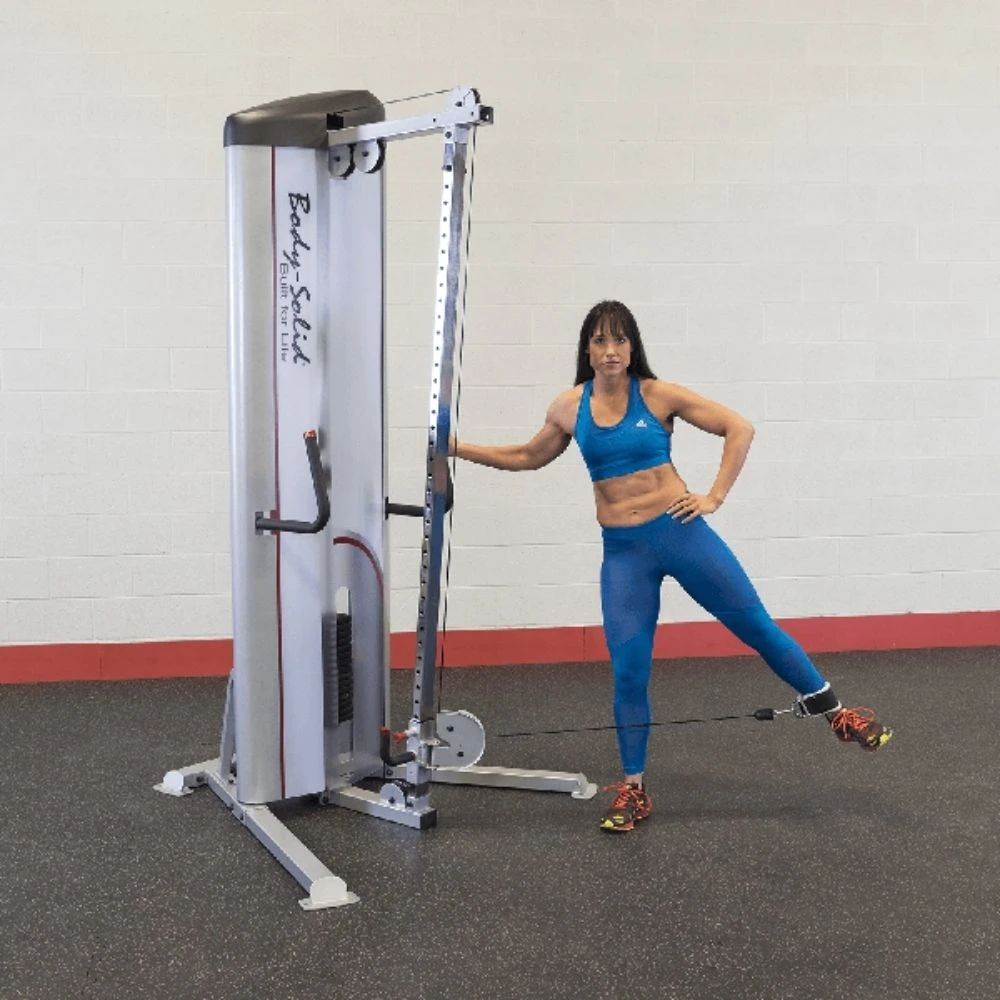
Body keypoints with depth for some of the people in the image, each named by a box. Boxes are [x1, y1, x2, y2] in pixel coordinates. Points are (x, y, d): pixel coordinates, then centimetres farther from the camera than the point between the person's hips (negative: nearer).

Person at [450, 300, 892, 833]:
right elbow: (529, 457, 20)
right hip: (622, 551, 2)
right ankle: (633, 788, 16)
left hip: (678, 531, -2)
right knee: (628, 671, 1)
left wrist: (715, 496, -7)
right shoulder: (569, 408, 3)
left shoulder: (658, 395, -5)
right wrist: (458, 448, 16)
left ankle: (834, 712, 26)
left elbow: (739, 429, -2)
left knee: (754, 624, 7)